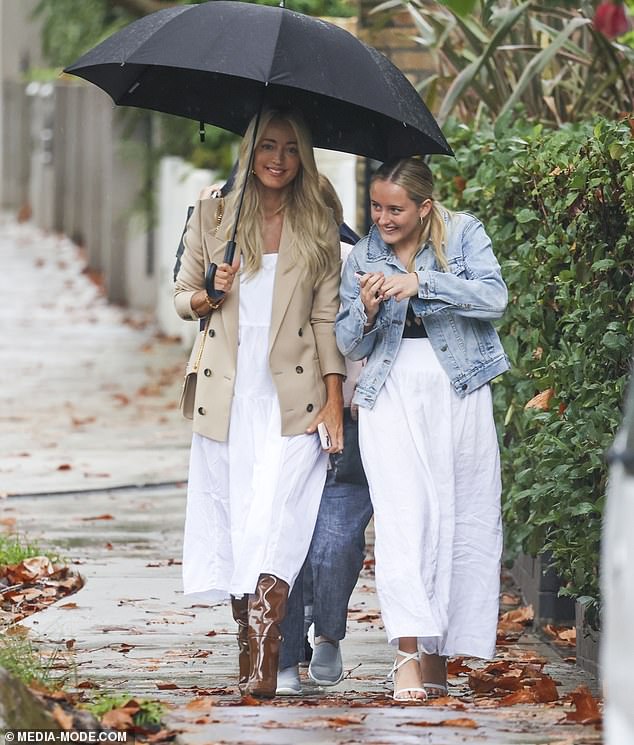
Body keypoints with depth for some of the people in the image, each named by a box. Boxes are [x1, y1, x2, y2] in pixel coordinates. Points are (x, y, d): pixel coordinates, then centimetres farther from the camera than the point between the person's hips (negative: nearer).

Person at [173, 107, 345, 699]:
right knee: (232, 519, 0)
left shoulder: (319, 227, 8)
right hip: (227, 396, 2)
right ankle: (250, 640, 9)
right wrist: (209, 296, -9)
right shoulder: (211, 217, 9)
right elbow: (182, 296, 14)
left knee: (277, 520, -13)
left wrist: (334, 399, -1)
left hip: (292, 399, -2)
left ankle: (262, 664, -19)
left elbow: (327, 315, 6)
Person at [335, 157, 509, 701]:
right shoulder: (363, 257, 11)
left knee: (465, 518, -2)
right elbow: (350, 346, 12)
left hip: (459, 393, -1)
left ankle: (439, 652, 6)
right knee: (402, 513, -16)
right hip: (390, 396, 1)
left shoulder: (463, 234, 3)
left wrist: (421, 282, -22)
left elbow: (494, 298, -12)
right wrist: (368, 313, -10)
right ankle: (410, 651, -24)